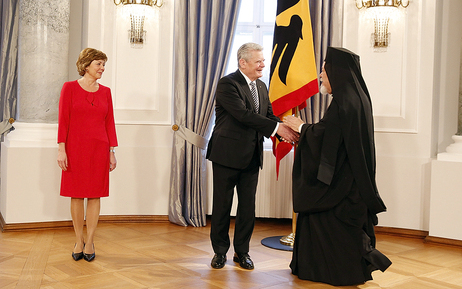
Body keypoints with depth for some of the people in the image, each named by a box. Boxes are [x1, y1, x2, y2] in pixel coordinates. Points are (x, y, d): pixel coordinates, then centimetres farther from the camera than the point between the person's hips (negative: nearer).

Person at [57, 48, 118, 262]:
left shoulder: (105, 92, 8)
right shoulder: (70, 88, 0)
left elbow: (109, 123, 8)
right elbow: (63, 120, -3)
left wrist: (112, 152, 4)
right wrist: (61, 149, -9)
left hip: (99, 149, 2)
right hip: (75, 148, -2)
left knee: (95, 195, 3)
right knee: (76, 195, 4)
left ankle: (89, 242, 12)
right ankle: (79, 242, 16)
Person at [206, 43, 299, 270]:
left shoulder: (261, 87, 12)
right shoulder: (228, 84, -13)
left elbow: (269, 116, 7)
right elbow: (243, 114, -24)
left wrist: (286, 132, -13)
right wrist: (277, 128, -26)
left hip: (251, 156, 6)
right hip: (227, 154, -6)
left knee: (248, 205, 10)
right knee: (222, 204, 6)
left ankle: (242, 251, 24)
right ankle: (220, 251, 21)